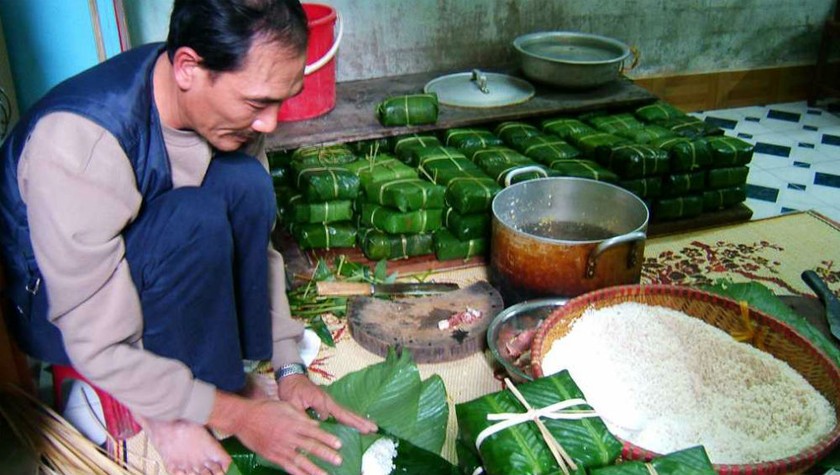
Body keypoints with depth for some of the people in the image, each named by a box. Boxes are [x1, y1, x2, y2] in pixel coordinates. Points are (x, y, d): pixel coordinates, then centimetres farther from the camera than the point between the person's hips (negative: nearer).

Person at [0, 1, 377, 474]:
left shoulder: (220, 101, -16)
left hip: (144, 269, 6)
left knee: (245, 182, -24)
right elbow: (99, 348, -30)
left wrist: (289, 368, -9)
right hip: (52, 307, -5)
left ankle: (218, 373, -10)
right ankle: (168, 413, -12)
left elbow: (256, 241, -5)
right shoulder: (77, 148, -36)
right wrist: (237, 416, -24)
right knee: (196, 219, -35)